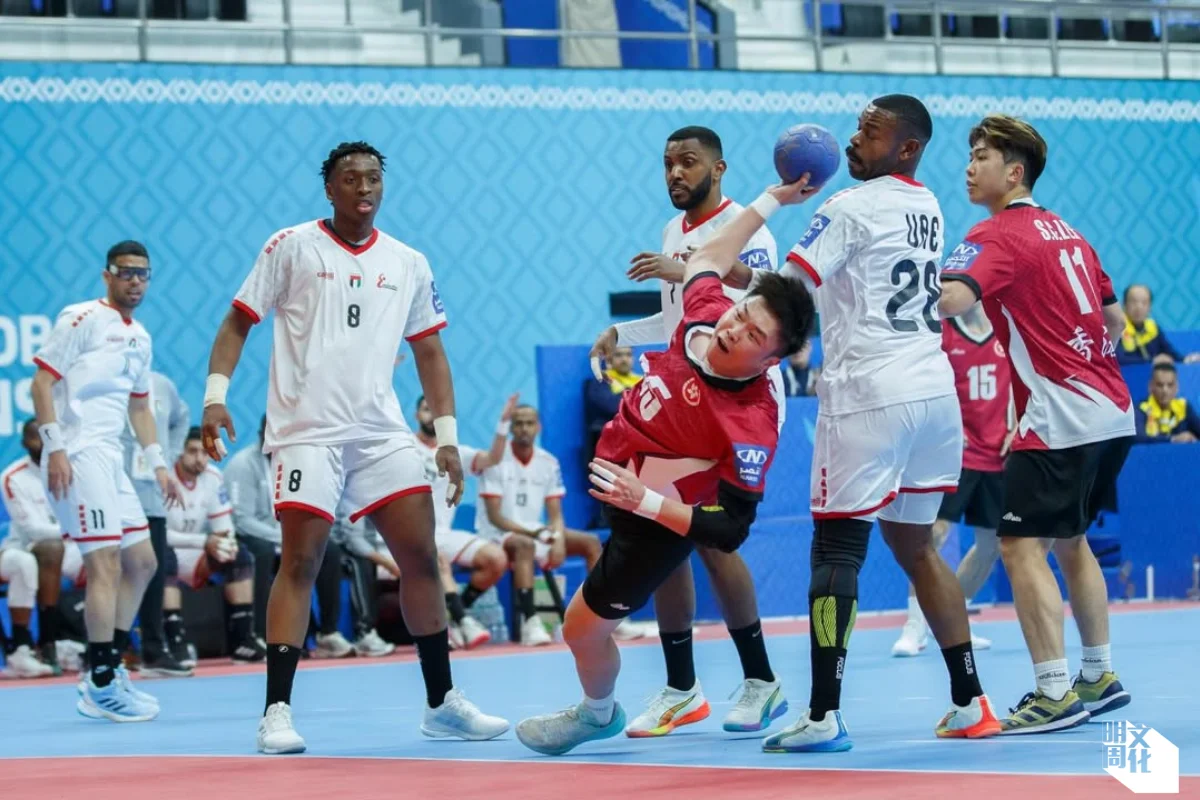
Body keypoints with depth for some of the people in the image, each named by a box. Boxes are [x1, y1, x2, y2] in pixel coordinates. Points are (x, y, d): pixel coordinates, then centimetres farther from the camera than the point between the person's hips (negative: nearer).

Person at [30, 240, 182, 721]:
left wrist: (157, 464, 21)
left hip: (109, 460, 9)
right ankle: (101, 687, -10)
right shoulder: (81, 319, -7)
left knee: (142, 562, 12)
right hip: (76, 457, -9)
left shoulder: (140, 338, 17)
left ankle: (108, 669, 20)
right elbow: (42, 381, -12)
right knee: (106, 563, -14)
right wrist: (55, 449, -19)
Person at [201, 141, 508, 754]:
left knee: (421, 555, 1)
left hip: (382, 432, 4)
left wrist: (447, 437, 9)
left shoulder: (408, 264, 11)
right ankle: (277, 713, -8)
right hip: (306, 429, -4)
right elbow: (238, 322, 2)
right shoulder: (292, 247, 1)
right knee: (300, 562, -10)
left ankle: (443, 704, 12)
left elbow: (430, 353, 16)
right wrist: (215, 395, -10)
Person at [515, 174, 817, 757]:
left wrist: (647, 502, -41)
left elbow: (730, 532, -35)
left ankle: (597, 714, 35)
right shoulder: (705, 311, -23)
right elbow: (707, 259, 2)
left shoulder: (752, 426, -39)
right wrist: (771, 200, 2)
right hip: (619, 477, 7)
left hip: (655, 520, -7)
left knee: (585, 627, 3)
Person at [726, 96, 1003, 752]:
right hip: (934, 390, 8)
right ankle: (970, 705, 14)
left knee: (836, 552, -6)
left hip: (868, 399, -8)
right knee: (916, 546, 17)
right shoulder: (928, 209, 15)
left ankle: (822, 716, -12)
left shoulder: (852, 208, -8)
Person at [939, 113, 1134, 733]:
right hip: (1110, 414, 9)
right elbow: (1114, 319, 22)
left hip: (1057, 421, -9)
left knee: (1022, 547, -8)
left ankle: (1055, 692, -13)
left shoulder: (1000, 235, -11)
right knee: (1070, 541, 21)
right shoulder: (1064, 232, 16)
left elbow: (952, 298, -29)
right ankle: (1100, 677, 26)